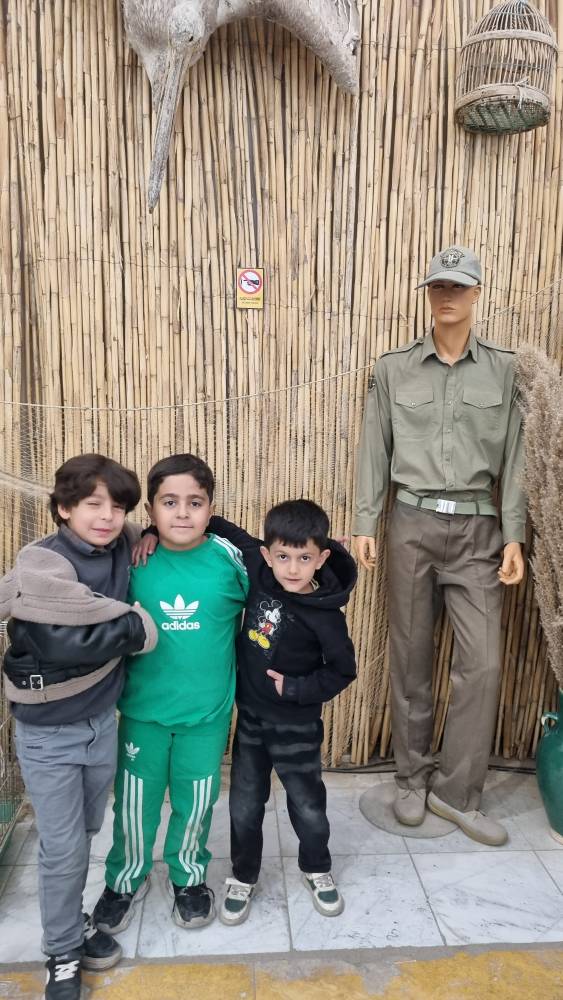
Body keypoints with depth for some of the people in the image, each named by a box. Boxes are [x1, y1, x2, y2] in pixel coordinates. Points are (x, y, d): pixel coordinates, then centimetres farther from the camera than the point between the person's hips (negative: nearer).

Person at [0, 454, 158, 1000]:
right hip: (48, 733, -5)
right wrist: (136, 626, -17)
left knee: (85, 834, 22)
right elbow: (71, 639, -32)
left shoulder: (120, 549, -4)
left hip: (102, 719, 5)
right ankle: (63, 954, 31)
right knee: (63, 848, 7)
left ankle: (69, 920, 46)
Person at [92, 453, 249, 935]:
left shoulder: (230, 557, -13)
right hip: (142, 709, 1)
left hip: (207, 711, 0)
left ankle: (189, 878, 45)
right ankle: (126, 881, 44)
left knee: (195, 803, 17)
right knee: (134, 803, 16)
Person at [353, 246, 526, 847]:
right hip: (413, 523, 0)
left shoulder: (503, 370, 5)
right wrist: (363, 525, -1)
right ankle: (412, 780, 26)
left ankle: (456, 791, 15)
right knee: (411, 657, 8)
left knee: (482, 661, -3)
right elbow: (374, 452, 4)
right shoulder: (393, 370, 4)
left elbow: (513, 457, 4)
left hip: (477, 527, 1)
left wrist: (514, 537, -2)